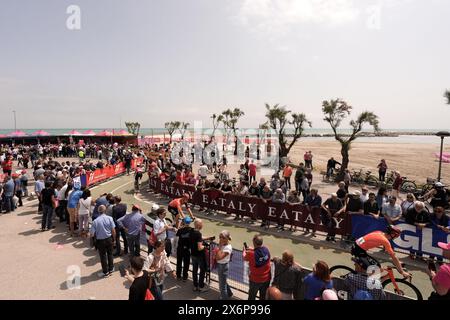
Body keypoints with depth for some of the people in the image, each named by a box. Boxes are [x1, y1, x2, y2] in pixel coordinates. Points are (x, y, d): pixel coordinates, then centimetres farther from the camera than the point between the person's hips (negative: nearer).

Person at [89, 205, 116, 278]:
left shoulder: (95, 221, -17)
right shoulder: (109, 218, -14)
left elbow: (92, 234, -15)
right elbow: (113, 231, -11)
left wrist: (96, 234, 8)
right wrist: (113, 238, 8)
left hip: (100, 241, -2)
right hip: (109, 239, 2)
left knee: (103, 256, 14)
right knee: (110, 254, 20)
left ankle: (105, 272, 27)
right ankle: (111, 269, 35)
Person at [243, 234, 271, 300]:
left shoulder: (251, 254, -29)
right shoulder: (266, 250, -17)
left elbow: (244, 258, -5)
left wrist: (244, 250, 14)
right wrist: (253, 249, 19)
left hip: (255, 280, -4)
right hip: (266, 279, 4)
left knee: (252, 297, 21)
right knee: (263, 296, 24)